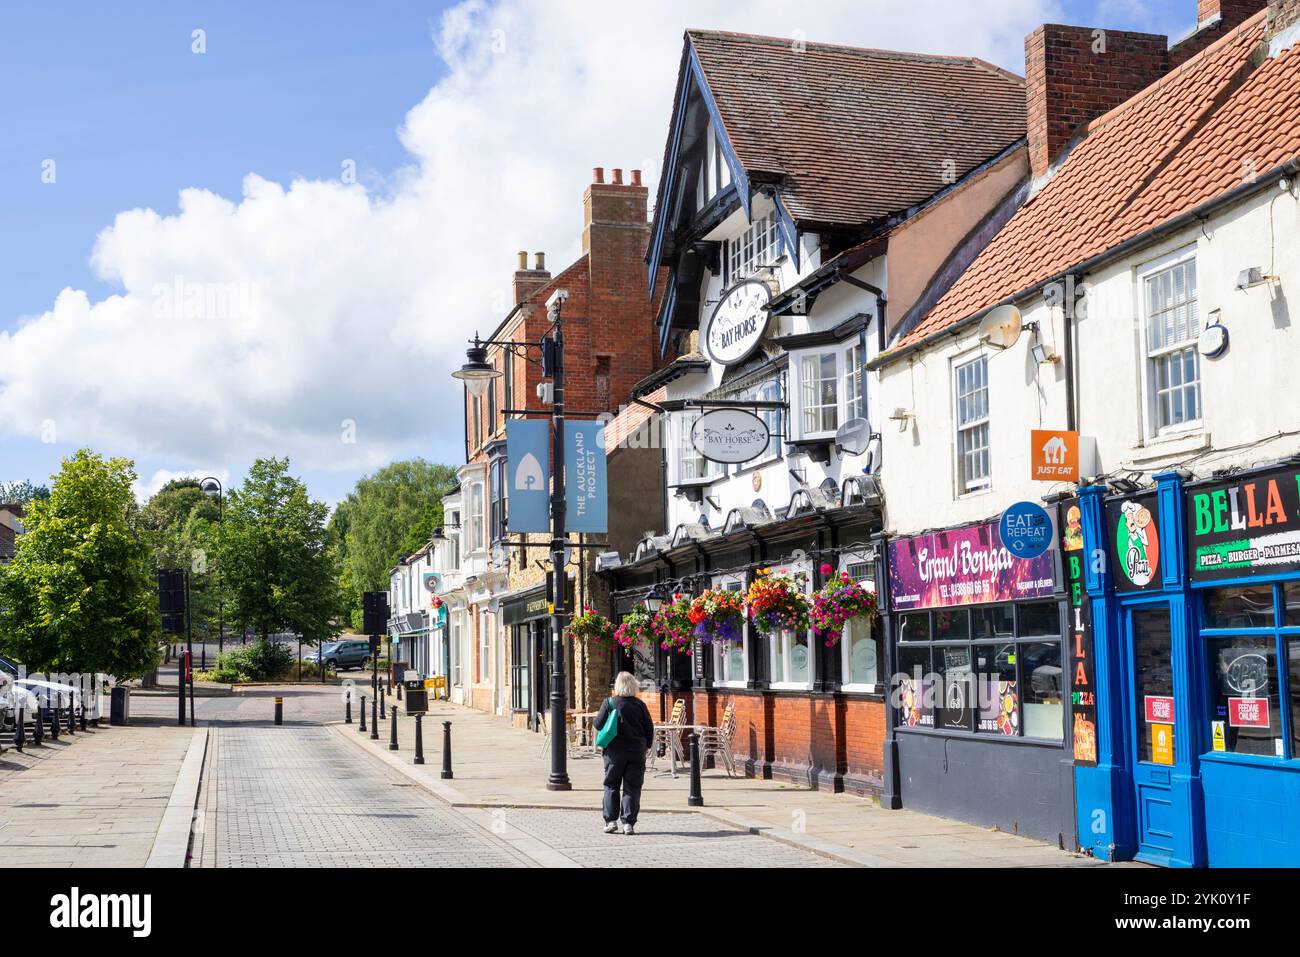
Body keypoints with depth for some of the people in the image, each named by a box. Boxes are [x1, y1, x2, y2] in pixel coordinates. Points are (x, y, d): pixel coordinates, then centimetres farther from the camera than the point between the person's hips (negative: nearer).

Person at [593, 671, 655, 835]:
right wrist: (647, 746, 17)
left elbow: (598, 724, -3)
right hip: (637, 751, 1)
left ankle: (611, 820, 7)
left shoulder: (609, 703, -6)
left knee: (611, 786, 12)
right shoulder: (639, 705, -2)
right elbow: (649, 728, 3)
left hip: (614, 752, -1)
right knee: (632, 787, 4)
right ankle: (628, 823, 0)